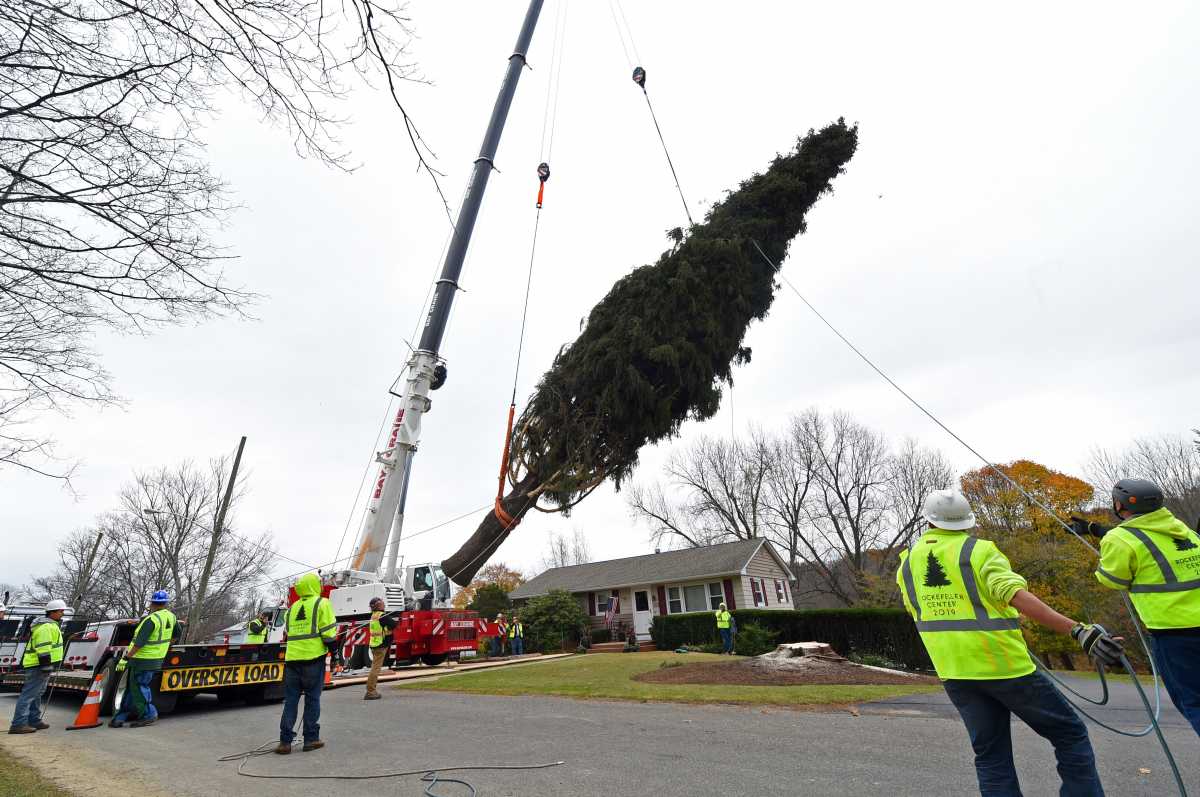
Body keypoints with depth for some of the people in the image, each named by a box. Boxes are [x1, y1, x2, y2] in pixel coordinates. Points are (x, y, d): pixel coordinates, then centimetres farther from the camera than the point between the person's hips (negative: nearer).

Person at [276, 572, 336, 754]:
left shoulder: (292, 608, 15)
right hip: (313, 658, -5)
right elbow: (328, 632, -9)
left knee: (290, 700, 11)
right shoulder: (322, 603, -4)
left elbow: (289, 632, 19)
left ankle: (285, 741, 10)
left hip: (292, 659, 5)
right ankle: (311, 739, 10)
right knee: (312, 700, 4)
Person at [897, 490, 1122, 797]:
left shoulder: (908, 561, 4)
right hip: (1002, 663, -4)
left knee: (991, 756, 15)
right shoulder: (980, 551, -9)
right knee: (1070, 734, 17)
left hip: (952, 670, 4)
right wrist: (1079, 631, -28)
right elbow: (1018, 597, -25)